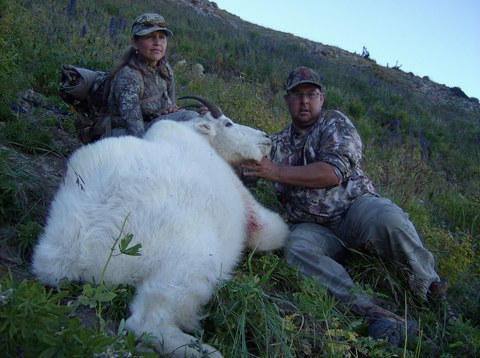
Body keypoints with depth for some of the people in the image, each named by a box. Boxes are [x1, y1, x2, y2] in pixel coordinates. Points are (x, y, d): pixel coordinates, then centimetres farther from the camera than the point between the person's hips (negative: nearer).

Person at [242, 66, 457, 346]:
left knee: (387, 217, -36)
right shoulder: (278, 143, 18)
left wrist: (278, 172, -16)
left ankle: (433, 295, -16)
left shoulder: (336, 123, 3)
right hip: (314, 228, 3)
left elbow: (333, 173, -14)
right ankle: (371, 311, -39)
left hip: (355, 210, -2)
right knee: (297, 248, -32)